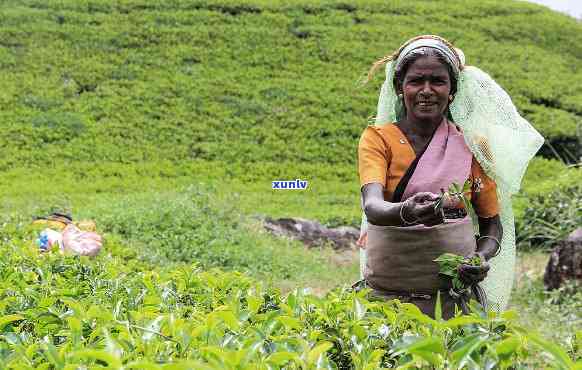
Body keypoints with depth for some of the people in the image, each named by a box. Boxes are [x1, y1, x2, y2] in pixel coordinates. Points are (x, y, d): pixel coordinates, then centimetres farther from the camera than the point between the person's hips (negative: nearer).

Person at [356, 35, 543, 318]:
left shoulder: (472, 146, 2)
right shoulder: (378, 138, -3)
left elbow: (493, 225, 10)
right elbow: (372, 206, -20)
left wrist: (481, 259, -11)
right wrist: (407, 211, -41)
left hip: (455, 296, 1)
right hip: (387, 292, -1)